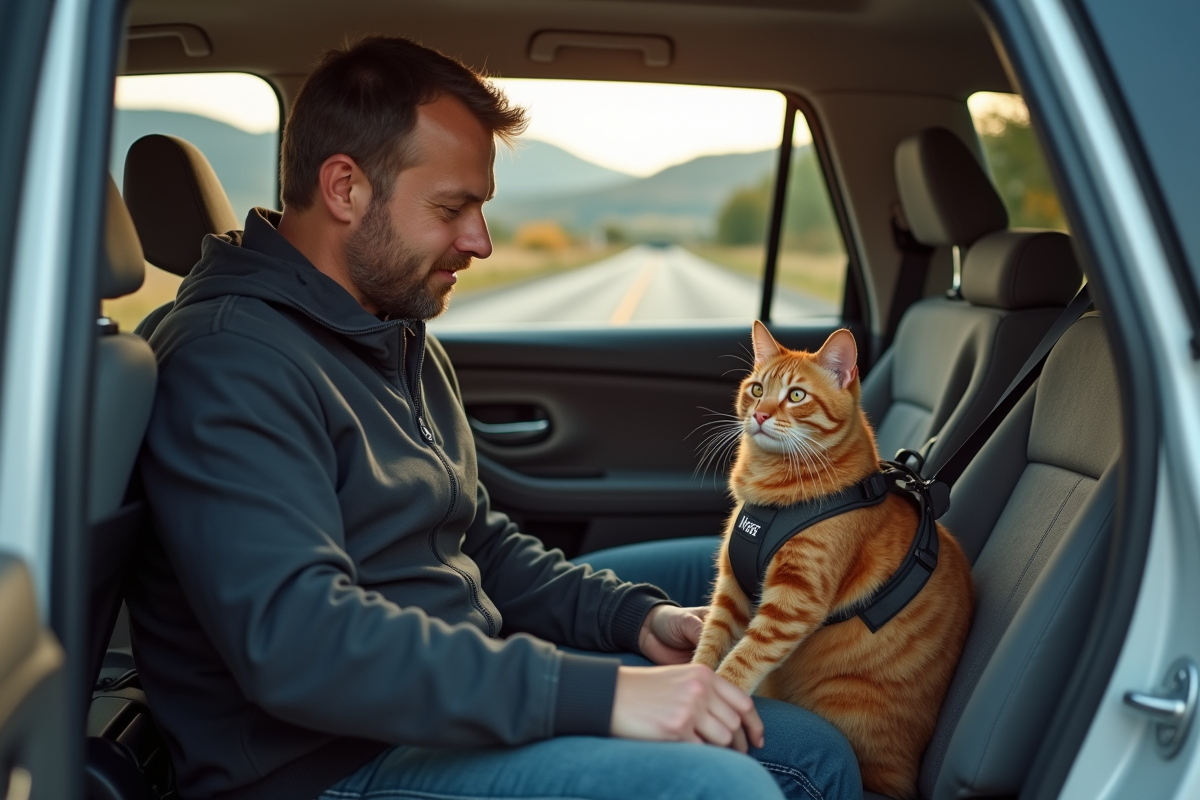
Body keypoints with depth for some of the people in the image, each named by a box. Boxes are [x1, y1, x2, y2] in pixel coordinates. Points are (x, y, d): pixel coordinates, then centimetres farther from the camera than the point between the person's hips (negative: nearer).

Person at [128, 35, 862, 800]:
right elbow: (295, 639, -29)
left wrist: (631, 614, 7)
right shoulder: (232, 361, -18)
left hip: (460, 695, 9)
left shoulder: (403, 340, 16)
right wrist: (597, 692, -30)